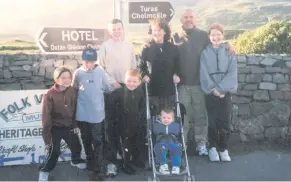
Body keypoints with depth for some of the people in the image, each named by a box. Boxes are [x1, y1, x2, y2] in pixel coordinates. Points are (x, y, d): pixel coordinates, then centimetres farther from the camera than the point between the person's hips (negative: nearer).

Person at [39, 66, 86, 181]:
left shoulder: (72, 91, -9)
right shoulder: (50, 95, -22)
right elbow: (46, 116, -17)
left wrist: (75, 125, 8)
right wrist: (46, 135, -14)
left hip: (69, 126, 5)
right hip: (55, 128, -4)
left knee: (77, 146, 18)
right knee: (54, 152, -4)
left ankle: (76, 160, 50)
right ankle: (44, 171, 21)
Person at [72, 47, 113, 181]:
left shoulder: (100, 72, -8)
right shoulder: (78, 73, -6)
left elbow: (108, 89, -1)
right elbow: (74, 89, 5)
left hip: (97, 114, -2)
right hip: (82, 114, 2)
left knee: (97, 142, 3)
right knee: (86, 140, 19)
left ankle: (98, 170, 12)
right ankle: (90, 162, 40)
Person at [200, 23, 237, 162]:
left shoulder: (229, 52, 3)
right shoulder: (205, 53, 2)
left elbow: (232, 73, -5)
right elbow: (204, 74, -4)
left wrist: (221, 88, -15)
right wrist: (213, 89, -13)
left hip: (226, 92, 1)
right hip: (211, 93, 0)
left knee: (225, 122, 2)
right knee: (213, 122, 3)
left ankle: (223, 149, 15)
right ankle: (213, 148, 17)